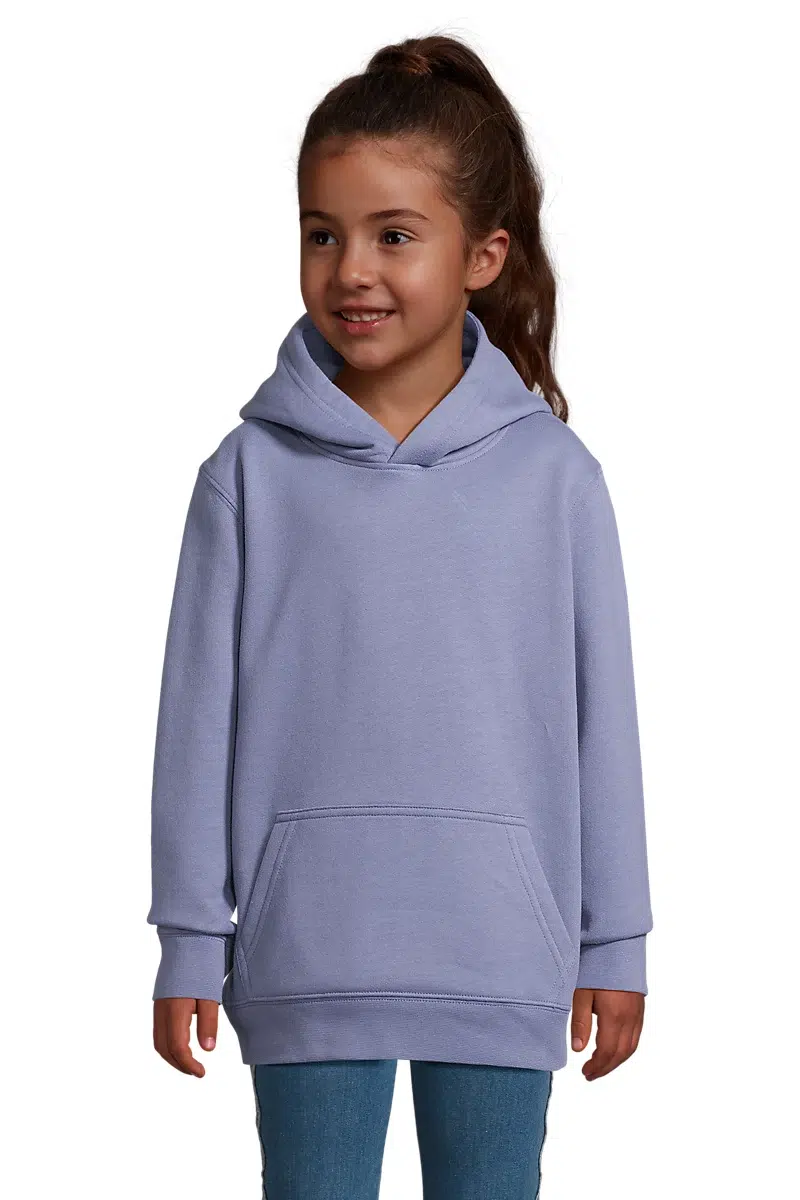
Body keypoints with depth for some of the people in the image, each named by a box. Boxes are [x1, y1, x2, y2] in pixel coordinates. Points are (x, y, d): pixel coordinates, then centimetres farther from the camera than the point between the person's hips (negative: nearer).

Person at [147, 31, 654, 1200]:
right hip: (308, 955, 0)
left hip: (503, 958, 1)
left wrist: (614, 942, 6)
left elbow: (602, 717, 4)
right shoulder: (251, 475, -1)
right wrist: (189, 943, 3)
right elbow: (201, 718, 2)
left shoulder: (552, 474, 0)